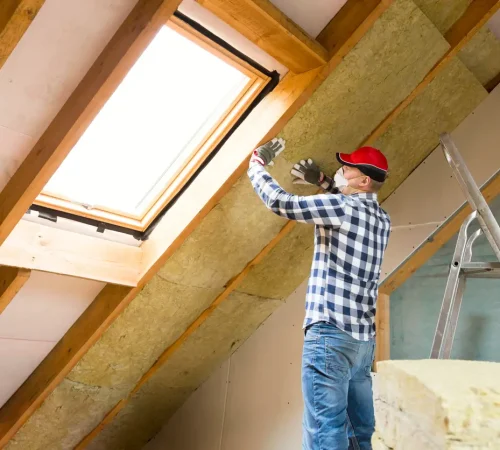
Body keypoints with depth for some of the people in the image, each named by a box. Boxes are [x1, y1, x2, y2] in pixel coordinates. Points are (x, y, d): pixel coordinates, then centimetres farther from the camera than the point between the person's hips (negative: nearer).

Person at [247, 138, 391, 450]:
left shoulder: (342, 206, -9)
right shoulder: (382, 219, 14)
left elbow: (280, 202, -11)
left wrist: (257, 163, 5)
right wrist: (322, 181, 29)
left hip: (330, 334, -8)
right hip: (364, 339, 9)